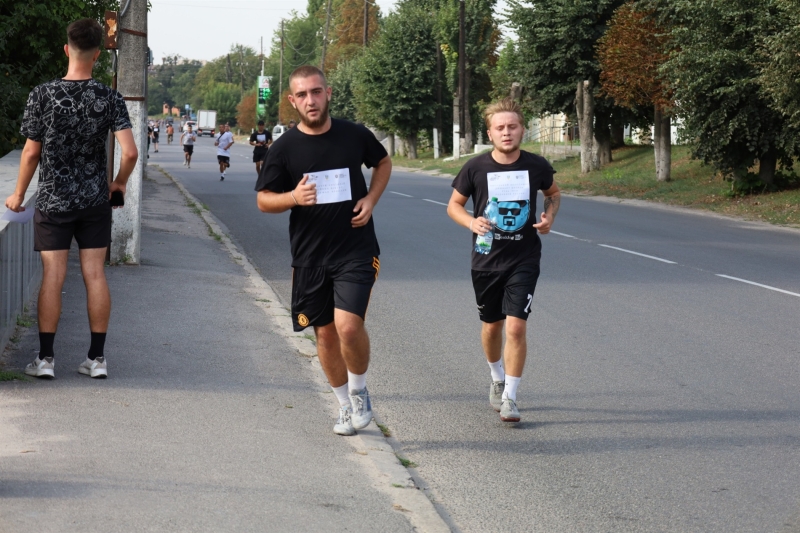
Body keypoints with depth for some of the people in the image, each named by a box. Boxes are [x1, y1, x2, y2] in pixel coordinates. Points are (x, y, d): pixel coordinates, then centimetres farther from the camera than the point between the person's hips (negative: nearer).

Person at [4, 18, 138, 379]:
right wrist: (119, 183, 8)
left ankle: (45, 359, 4)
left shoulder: (43, 95, -9)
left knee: (52, 277, 1)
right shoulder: (109, 99, -7)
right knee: (94, 274, 6)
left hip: (53, 200, -1)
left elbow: (32, 151, -4)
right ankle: (97, 359, 9)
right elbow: (130, 152, -13)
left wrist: (19, 194, 10)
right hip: (95, 200, 1)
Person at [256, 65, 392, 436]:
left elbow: (383, 163, 18)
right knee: (325, 333, 9)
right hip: (309, 256, 2)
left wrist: (370, 200, 1)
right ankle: (346, 406, 28)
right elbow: (263, 200, 1)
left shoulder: (355, 135, -2)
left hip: (356, 249, -2)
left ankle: (359, 391, 9)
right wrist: (294, 197, -20)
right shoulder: (284, 148, -3)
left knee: (348, 325, -18)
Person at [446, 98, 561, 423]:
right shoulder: (475, 168, -8)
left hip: (524, 258, -1)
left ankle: (509, 397, -3)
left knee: (516, 326, -13)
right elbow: (454, 205, 3)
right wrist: (471, 222, -17)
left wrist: (549, 216, -5)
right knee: (492, 325, 16)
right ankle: (498, 380, 43)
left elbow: (553, 193, 16)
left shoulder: (536, 166, -5)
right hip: (486, 259, 1)